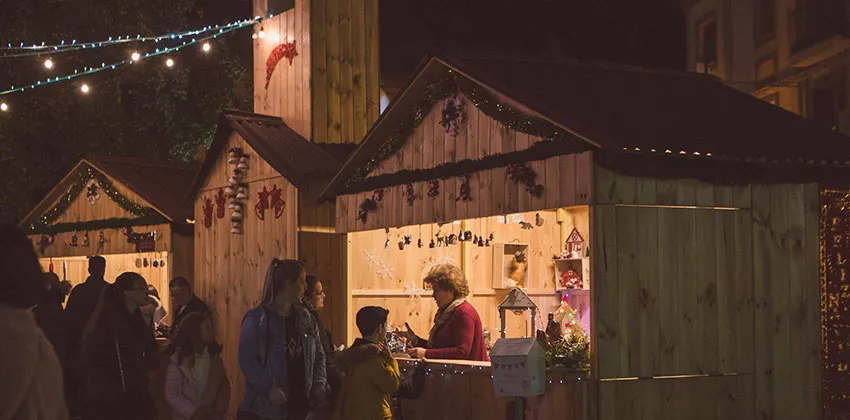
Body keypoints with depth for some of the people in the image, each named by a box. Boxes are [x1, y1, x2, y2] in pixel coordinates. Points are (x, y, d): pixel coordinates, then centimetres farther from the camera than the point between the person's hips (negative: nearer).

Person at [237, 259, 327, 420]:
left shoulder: (305, 318, 13)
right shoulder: (257, 318, -6)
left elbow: (319, 355, 16)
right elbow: (247, 358, -11)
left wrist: (319, 384, 1)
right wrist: (268, 388, -20)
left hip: (301, 403, 6)